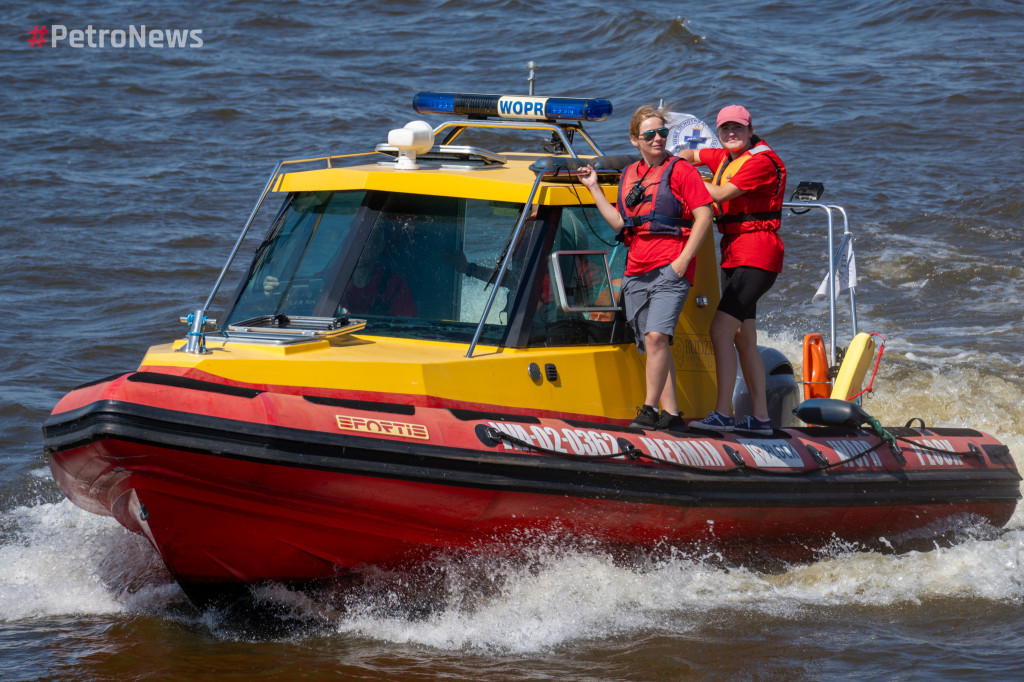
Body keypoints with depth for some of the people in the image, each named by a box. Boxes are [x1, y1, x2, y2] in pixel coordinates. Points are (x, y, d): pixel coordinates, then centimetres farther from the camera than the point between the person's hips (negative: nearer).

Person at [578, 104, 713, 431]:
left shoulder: (680, 170, -1)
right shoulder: (629, 175, 17)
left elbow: (704, 215, -6)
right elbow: (620, 223, 19)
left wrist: (683, 260, -13)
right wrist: (594, 188, 16)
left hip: (669, 269, -7)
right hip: (636, 272, 7)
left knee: (656, 336, -20)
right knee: (653, 344, 6)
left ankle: (650, 408, -18)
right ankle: (671, 414, 9)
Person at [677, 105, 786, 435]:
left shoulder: (761, 161, -13)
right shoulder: (724, 158, 15)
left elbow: (720, 194, -19)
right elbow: (690, 155, 32)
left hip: (756, 255, -10)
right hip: (736, 256, 10)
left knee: (721, 331, -18)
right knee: (744, 340, 11)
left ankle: (722, 413, -21)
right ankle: (760, 417, 16)